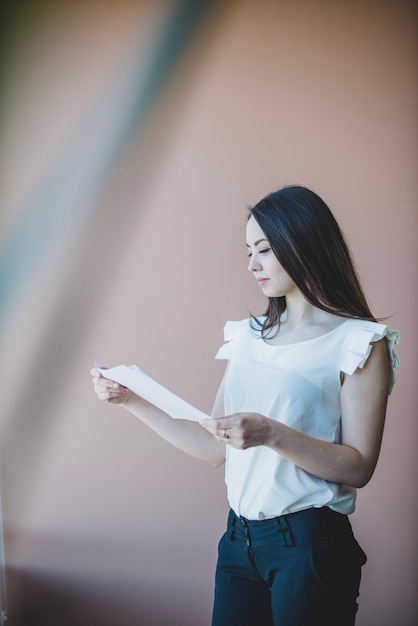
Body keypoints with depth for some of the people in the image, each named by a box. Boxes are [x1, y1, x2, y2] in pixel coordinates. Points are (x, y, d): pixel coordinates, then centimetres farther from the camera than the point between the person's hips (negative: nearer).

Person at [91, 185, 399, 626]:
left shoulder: (359, 342, -7)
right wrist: (131, 400, 3)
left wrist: (271, 434, -27)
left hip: (309, 544, -5)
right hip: (240, 538, 5)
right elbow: (216, 447, 8)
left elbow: (358, 467, -13)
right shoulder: (250, 336, 9)